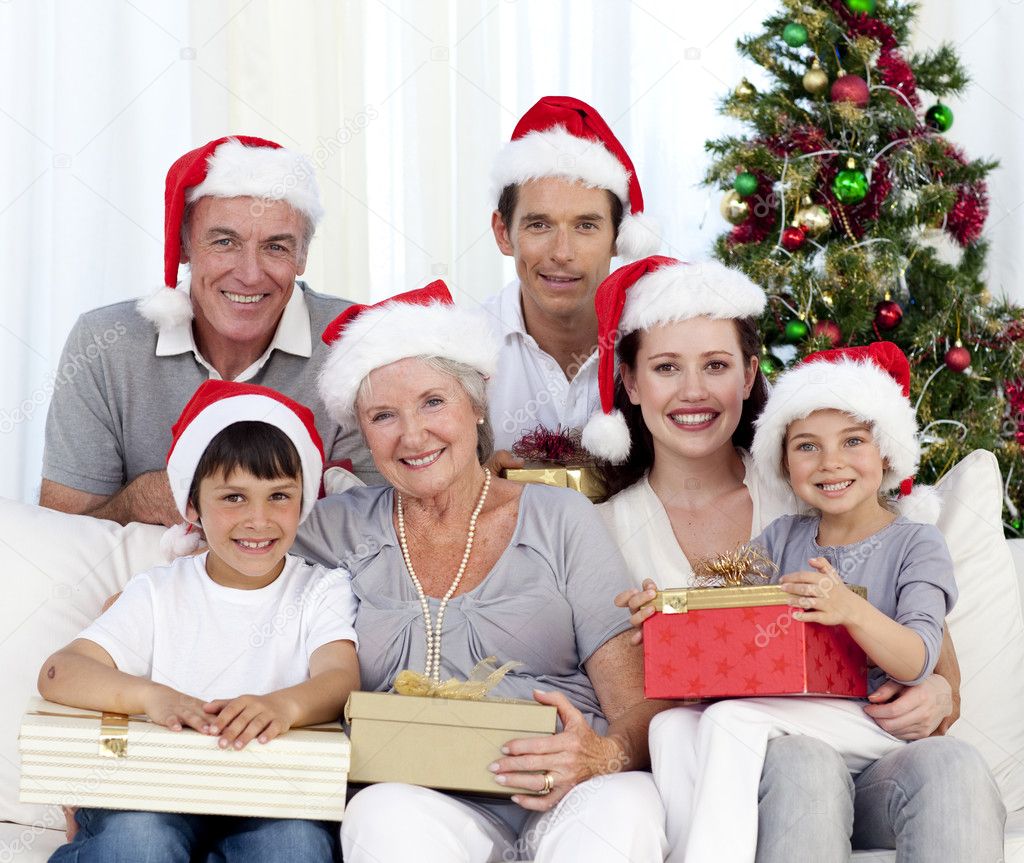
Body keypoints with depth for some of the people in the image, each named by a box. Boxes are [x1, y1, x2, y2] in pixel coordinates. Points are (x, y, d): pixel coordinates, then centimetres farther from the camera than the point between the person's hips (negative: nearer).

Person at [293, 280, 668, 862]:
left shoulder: (561, 520, 11)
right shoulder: (341, 530, 16)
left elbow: (637, 699, 3)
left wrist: (608, 755, -19)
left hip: (568, 801, 0)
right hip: (419, 799, 1)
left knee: (627, 806, -34)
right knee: (383, 815, -34)